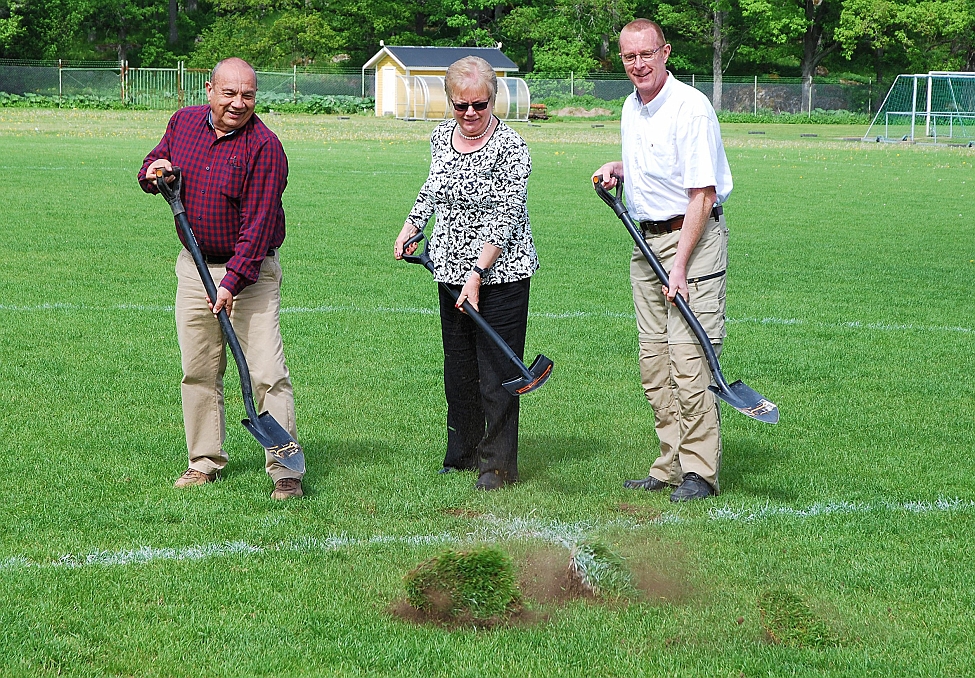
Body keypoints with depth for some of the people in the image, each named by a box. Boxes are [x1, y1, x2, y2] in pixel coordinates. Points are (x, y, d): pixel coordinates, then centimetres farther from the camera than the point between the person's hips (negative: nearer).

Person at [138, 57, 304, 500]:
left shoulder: (264, 147, -17)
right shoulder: (184, 121, 2)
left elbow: (259, 223, -21)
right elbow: (155, 163, 20)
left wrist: (233, 281, -28)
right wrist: (153, 172, -6)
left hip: (249, 272, -6)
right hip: (194, 265, 6)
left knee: (266, 373, -11)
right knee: (198, 372, 10)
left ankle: (285, 470, -8)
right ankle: (205, 461, 21)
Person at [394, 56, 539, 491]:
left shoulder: (510, 148, -15)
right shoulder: (441, 137, 6)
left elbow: (505, 218, -19)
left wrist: (477, 274, -23)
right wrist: (410, 228, 22)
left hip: (500, 273, -6)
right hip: (451, 270, 6)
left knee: (497, 370, -3)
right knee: (458, 368, 13)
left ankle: (497, 465, 6)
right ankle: (463, 452, 25)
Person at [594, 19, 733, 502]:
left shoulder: (690, 109, -16)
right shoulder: (631, 108, 11)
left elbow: (702, 195, -19)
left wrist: (680, 265, -23)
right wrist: (618, 168, 7)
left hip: (692, 236, -9)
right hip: (647, 240, 9)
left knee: (688, 359, -12)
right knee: (654, 362, 8)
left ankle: (700, 472, -7)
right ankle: (670, 465, 14)